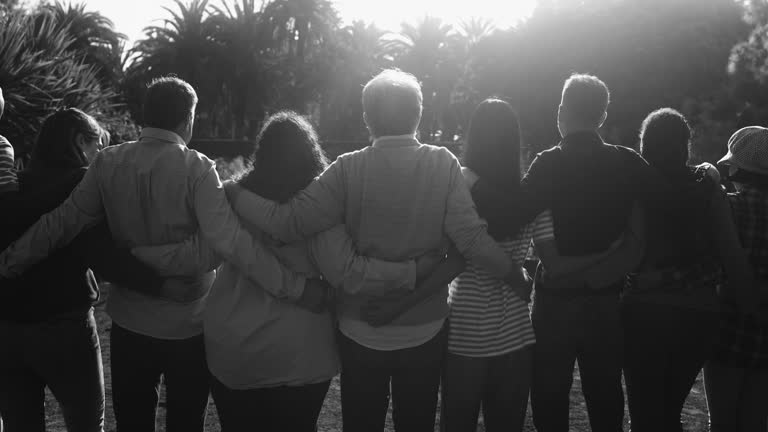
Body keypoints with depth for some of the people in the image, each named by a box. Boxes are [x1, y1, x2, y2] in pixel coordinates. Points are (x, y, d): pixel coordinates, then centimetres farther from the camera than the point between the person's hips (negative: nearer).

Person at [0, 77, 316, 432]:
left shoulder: (108, 162, -6)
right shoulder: (196, 169, -18)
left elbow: (64, 221, -3)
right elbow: (228, 239, -27)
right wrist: (296, 286, -27)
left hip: (129, 323, 3)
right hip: (188, 327, -3)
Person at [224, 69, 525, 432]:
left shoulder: (348, 169, -12)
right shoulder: (444, 164, -10)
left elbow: (291, 222, -18)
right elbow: (470, 237, -15)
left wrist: (235, 196, -4)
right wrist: (513, 273, 0)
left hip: (361, 333, 0)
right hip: (425, 332, 1)